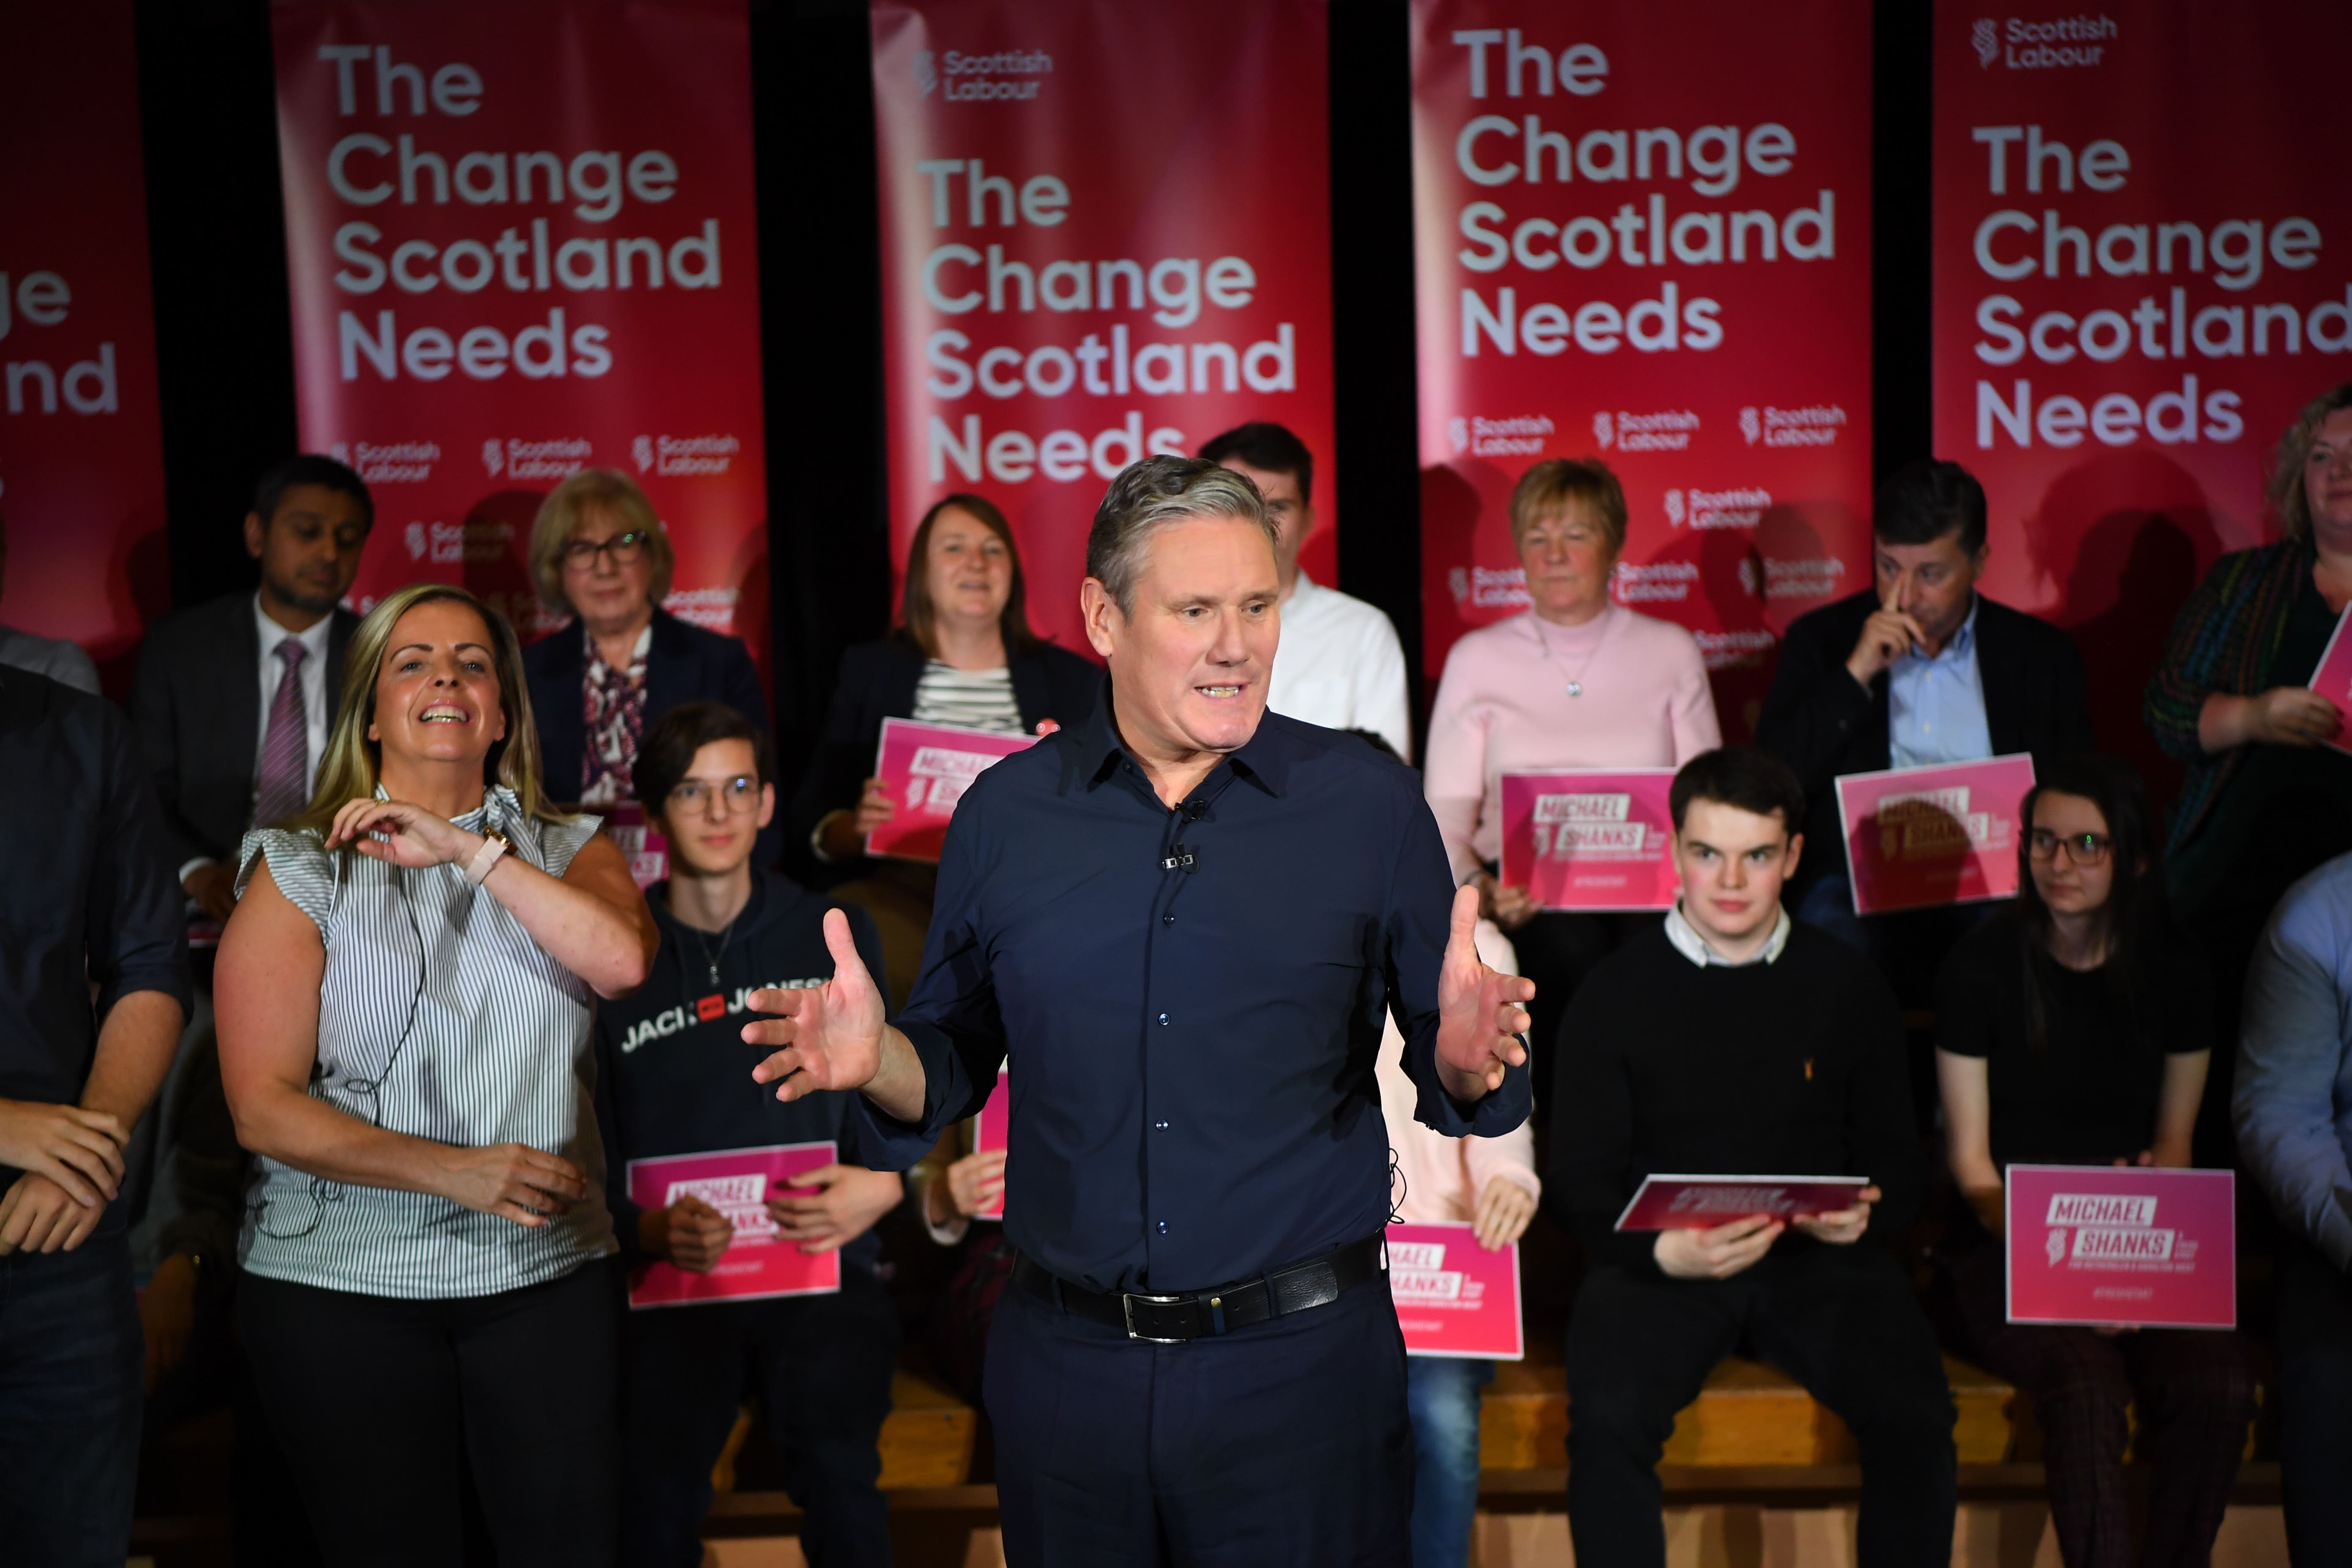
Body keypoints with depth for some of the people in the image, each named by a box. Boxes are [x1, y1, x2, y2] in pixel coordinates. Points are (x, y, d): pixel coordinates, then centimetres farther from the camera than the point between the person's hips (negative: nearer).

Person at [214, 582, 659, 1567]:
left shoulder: (567, 851, 9)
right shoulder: (302, 870, 3)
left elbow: (623, 960, -13)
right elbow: (264, 1108, -5)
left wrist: (468, 846, -13)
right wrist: (452, 1170, -16)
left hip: (547, 1275, 2)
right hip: (341, 1285, -1)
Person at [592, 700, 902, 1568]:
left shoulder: (836, 940, 12)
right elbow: (590, 1162, 8)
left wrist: (885, 1186, -6)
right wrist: (653, 1228, -9)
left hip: (822, 1261, 1)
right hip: (672, 1270, 0)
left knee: (835, 1459, -18)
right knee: (655, 1485, -18)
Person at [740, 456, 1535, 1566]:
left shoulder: (1369, 805, -3)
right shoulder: (1006, 813, 2)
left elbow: (1449, 1068, 0)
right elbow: (959, 1061, 9)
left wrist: (1463, 1060, -21)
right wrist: (878, 1059, -12)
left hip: (1302, 1361, -1)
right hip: (1064, 1362, 2)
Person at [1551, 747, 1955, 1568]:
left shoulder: (1848, 985, 11)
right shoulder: (1615, 991, 5)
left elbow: (1898, 1156, 15)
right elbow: (1581, 1178, 4)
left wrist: (1864, 1215, -10)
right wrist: (1665, 1251, -17)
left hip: (1820, 1260, 2)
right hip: (1661, 1263, -1)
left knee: (1916, 1417, -25)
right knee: (1609, 1420, -30)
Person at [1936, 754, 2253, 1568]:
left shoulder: (2173, 970, 6)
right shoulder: (1983, 965, -3)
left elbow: (2173, 1139, 14)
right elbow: (1971, 1156, -2)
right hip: (2006, 1247, -3)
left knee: (2219, 1385, -25)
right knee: (2089, 1391, -31)